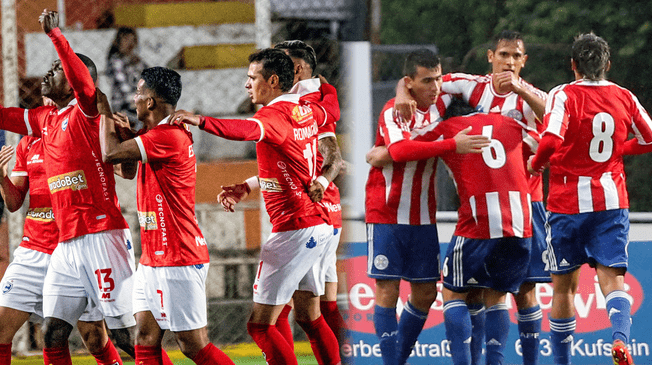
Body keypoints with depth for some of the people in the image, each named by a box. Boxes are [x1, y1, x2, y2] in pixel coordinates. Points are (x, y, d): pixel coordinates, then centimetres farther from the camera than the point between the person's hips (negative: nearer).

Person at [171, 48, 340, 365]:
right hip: (319, 224, 10)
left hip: (294, 229, -10)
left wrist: (200, 121, -49)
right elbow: (328, 115, 36)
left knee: (260, 324, -8)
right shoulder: (306, 110, 11)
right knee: (310, 318, 17)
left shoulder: (276, 113, -16)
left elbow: (247, 130, -40)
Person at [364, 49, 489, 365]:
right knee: (387, 290, -8)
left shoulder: (440, 107, 4)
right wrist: (452, 145, -37)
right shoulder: (393, 111, -14)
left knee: (425, 292, 6)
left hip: (423, 217, 6)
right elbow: (400, 150, -32)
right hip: (386, 214, -6)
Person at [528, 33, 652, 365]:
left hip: (568, 204, -2)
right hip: (612, 201, 2)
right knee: (612, 277, -5)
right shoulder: (624, 98, 4)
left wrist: (536, 164, -6)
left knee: (564, 286, 10)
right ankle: (620, 337, -34)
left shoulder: (564, 95, -9)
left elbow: (551, 140, -25)